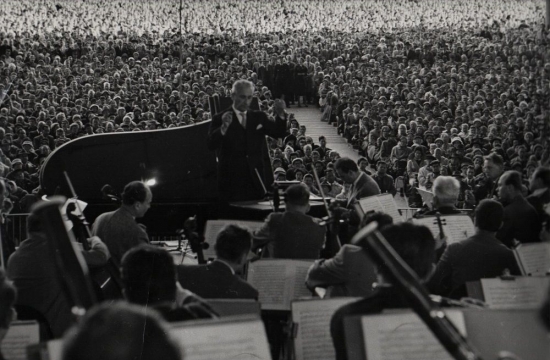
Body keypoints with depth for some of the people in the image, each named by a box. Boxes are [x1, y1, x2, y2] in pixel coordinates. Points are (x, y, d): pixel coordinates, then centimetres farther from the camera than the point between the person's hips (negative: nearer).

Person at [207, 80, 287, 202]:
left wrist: (280, 114, -16)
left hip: (257, 179, 3)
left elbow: (279, 133, 3)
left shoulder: (259, 117, 11)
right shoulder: (220, 119, -1)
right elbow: (211, 145, -13)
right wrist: (224, 127, -30)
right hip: (232, 181, -3)